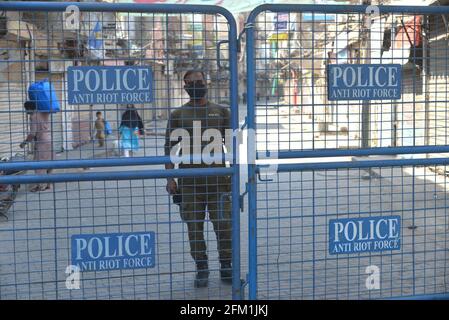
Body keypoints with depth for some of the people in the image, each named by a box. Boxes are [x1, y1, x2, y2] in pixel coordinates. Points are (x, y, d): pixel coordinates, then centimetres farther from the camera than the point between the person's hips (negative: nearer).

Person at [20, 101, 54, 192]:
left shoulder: (33, 116, -12)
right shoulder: (45, 114, 7)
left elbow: (32, 134, -15)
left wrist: (24, 143, -4)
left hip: (41, 142, -8)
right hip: (50, 140, 8)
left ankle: (41, 185, -1)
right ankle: (48, 184, 18)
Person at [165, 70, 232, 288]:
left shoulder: (221, 112, 8)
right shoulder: (178, 115, 6)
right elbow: (170, 147, 4)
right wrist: (169, 178, -4)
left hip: (217, 177, 0)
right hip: (189, 180, 0)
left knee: (224, 224, 1)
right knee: (194, 226, 5)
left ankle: (226, 267, 16)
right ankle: (201, 269, 18)